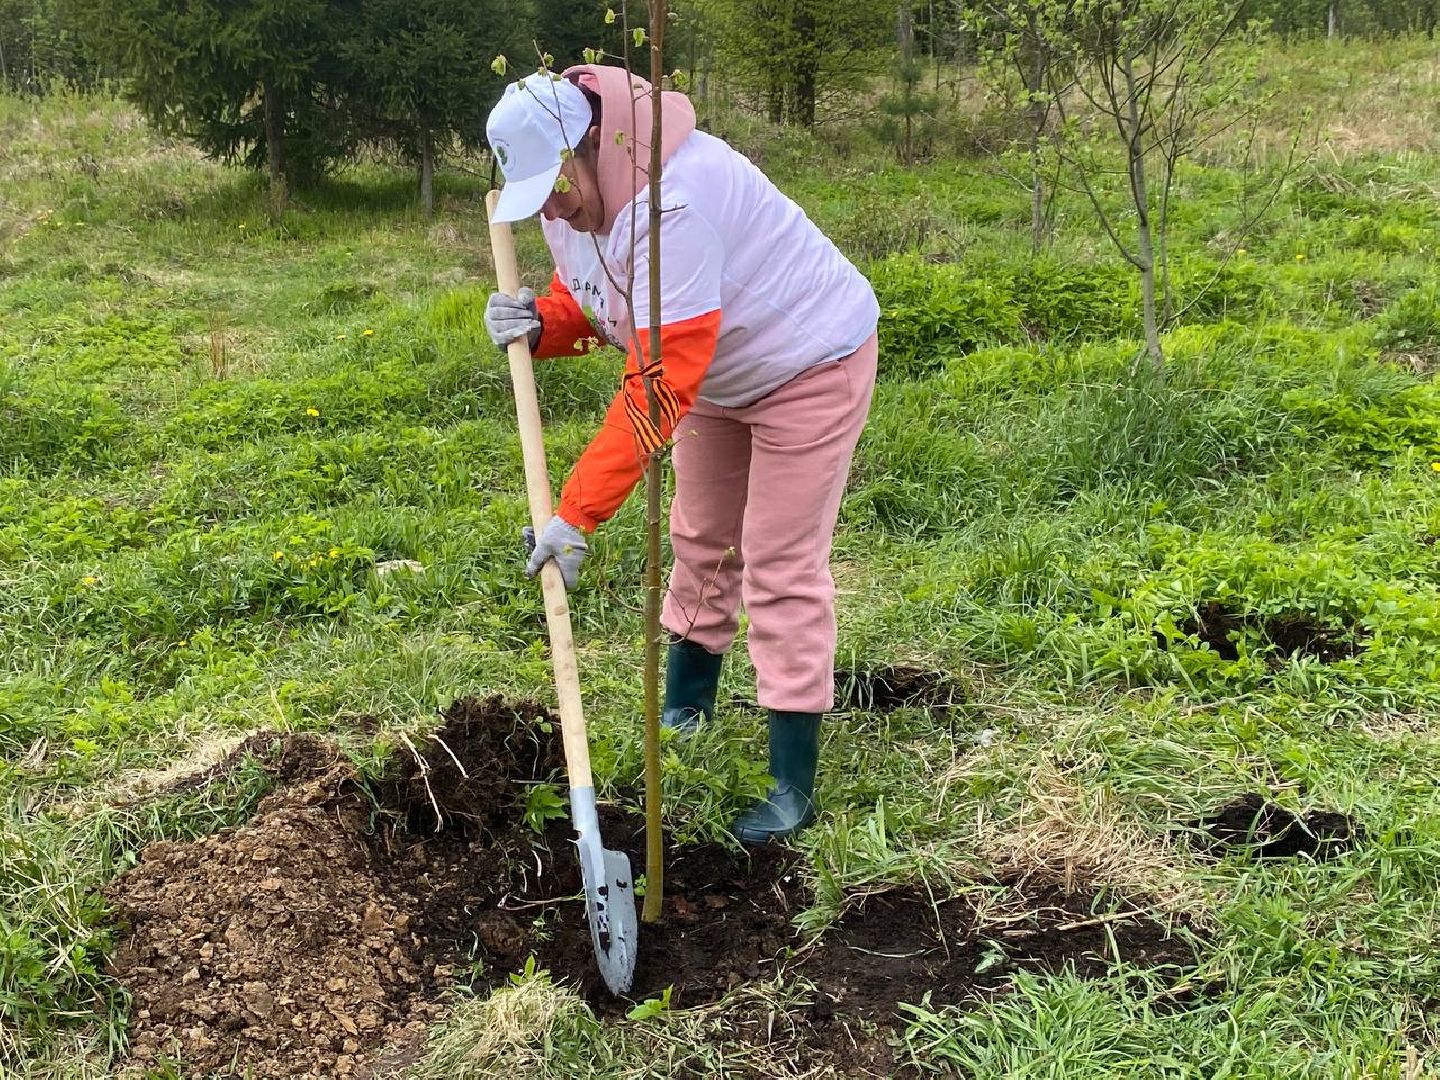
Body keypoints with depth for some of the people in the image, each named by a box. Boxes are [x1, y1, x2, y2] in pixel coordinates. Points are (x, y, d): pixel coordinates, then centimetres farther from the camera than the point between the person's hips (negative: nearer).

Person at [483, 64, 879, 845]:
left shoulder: (670, 200, -38)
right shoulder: (572, 193, -8)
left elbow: (658, 384, -39)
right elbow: (590, 303, 6)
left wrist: (578, 513, -38)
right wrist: (539, 323, -19)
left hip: (808, 364, -9)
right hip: (717, 371, 9)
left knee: (780, 569, -9)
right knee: (700, 540, 18)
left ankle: (794, 786, -1)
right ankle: (685, 709, 38)